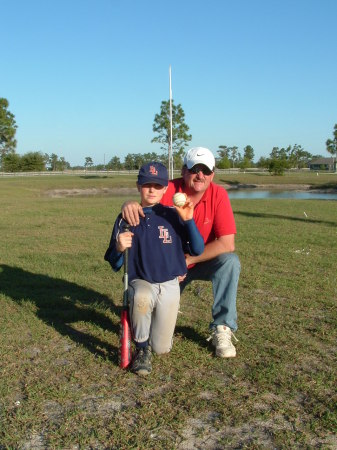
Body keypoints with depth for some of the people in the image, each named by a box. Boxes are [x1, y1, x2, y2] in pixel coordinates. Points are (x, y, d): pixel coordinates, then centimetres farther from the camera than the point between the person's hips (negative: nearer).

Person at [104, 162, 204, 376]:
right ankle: (142, 349, -11)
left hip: (169, 285, 1)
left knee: (162, 348, 0)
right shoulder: (126, 218, -2)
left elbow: (198, 250, -7)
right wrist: (119, 249, -23)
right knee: (141, 298, -38)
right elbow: (115, 264, 0)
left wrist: (188, 220, -19)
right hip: (140, 282, -1)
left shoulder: (173, 216, -3)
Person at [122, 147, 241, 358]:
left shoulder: (218, 194, -17)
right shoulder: (170, 191, -17)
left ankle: (222, 329, -18)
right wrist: (130, 204, -51)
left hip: (204, 262, 0)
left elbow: (227, 243, -23)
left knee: (230, 261, -30)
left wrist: (188, 260, -24)